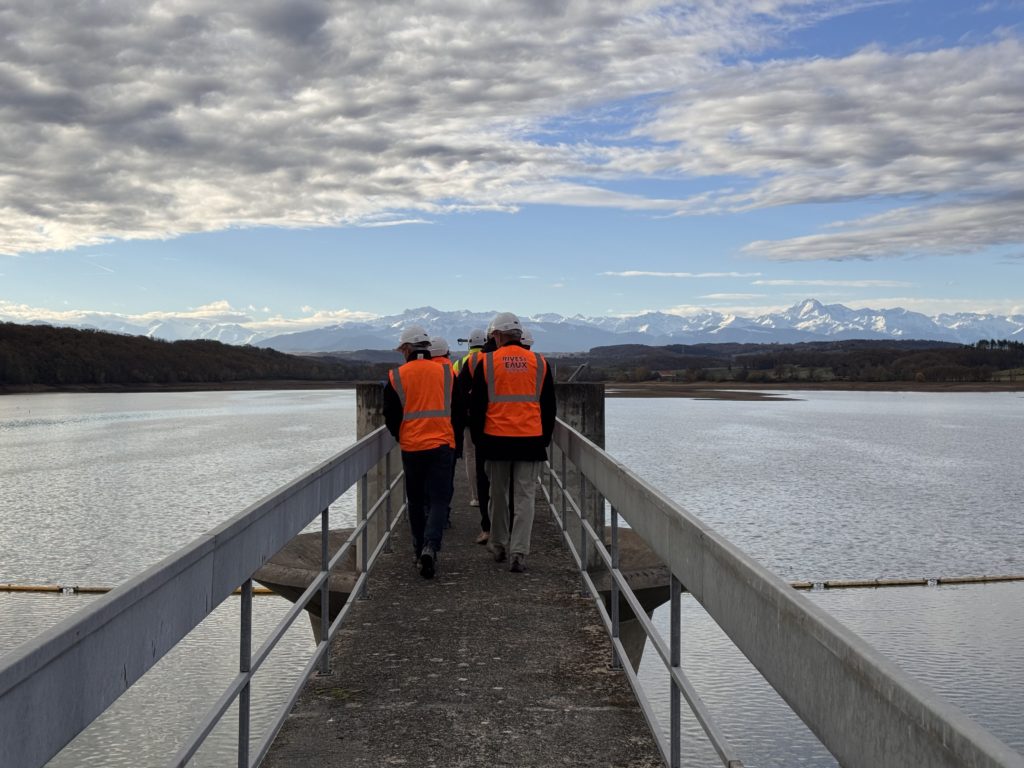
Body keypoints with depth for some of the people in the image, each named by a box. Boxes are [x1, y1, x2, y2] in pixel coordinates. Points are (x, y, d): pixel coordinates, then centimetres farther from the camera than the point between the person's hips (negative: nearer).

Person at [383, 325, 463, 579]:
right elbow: (460, 412, 8)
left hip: (411, 447, 0)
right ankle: (431, 547, -18)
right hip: (443, 446, 0)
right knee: (439, 499, 0)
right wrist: (454, 440, 21)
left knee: (416, 501, 14)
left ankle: (420, 549, 21)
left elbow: (391, 416, 3)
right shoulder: (446, 374, 4)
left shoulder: (396, 377, 0)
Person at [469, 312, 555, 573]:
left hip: (496, 440, 0)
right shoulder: (539, 363, 4)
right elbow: (549, 406, 10)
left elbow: (476, 406, 3)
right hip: (531, 440, 0)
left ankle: (499, 546, 27)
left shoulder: (486, 363, -1)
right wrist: (545, 438, 19)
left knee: (498, 494, 14)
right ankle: (518, 553, -4)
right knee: (526, 497, 2)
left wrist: (477, 437, 14)